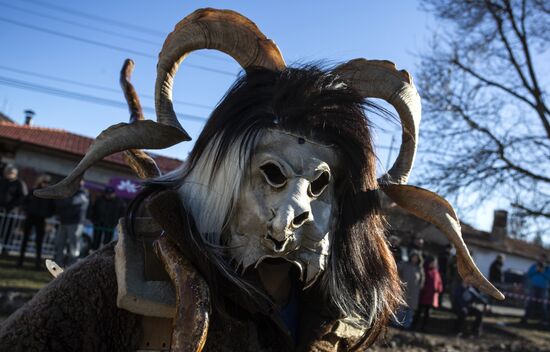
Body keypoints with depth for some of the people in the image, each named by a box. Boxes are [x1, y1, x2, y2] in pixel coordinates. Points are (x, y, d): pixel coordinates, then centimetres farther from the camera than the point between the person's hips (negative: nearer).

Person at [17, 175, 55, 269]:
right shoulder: (33, 191, 3)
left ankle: (38, 260, 5)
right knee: (25, 238, 5)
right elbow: (25, 202, 8)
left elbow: (51, 208, 4)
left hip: (41, 220, -1)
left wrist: (46, 214, -10)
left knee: (39, 240, 0)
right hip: (30, 217, 1)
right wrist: (27, 210, -7)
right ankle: (21, 258, 13)